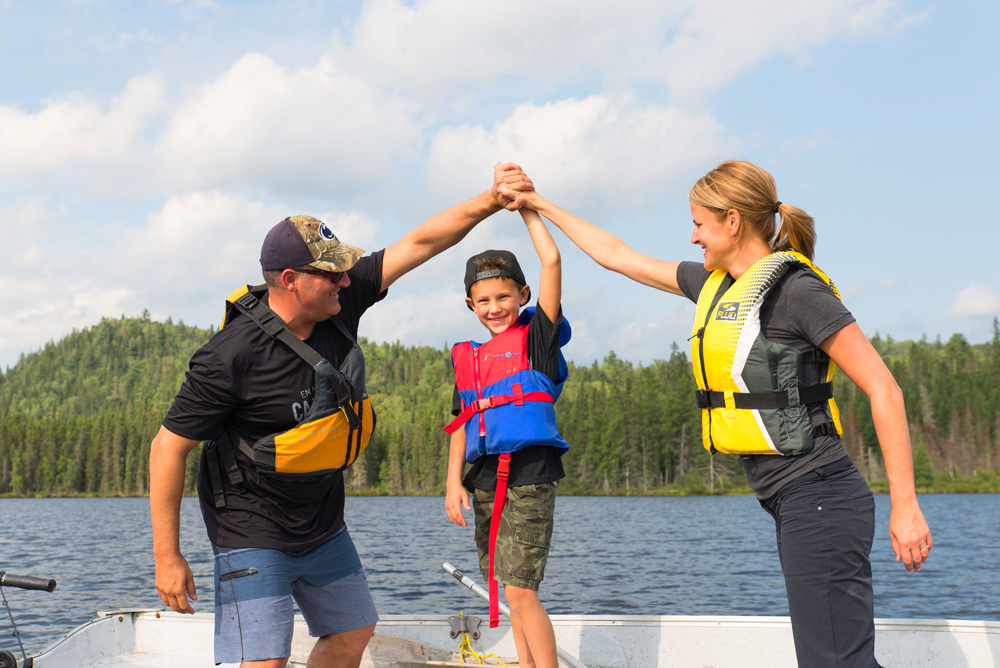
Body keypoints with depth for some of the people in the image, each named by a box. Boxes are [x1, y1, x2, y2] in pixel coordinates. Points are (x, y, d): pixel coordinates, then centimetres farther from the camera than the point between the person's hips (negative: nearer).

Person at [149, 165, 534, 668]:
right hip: (253, 532, -7)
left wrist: (492, 201, -9)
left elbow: (418, 244, -2)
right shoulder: (232, 356, -27)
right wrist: (167, 557, -20)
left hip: (323, 524, 8)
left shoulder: (340, 305, -10)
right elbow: (169, 447, -21)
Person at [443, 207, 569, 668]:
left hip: (529, 474, -6)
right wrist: (454, 481, 6)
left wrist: (526, 205, 0)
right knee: (509, 589, 10)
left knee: (520, 590, -12)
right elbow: (462, 422, 17)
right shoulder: (467, 358, 16)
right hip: (485, 479, 6)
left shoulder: (535, 337, 1)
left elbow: (551, 261, -6)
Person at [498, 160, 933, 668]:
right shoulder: (713, 283, 14)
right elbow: (615, 255, 26)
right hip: (790, 501, 9)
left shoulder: (794, 288, -12)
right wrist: (540, 205, 33)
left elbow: (883, 388, -14)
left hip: (818, 496, -9)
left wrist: (905, 504, -17)